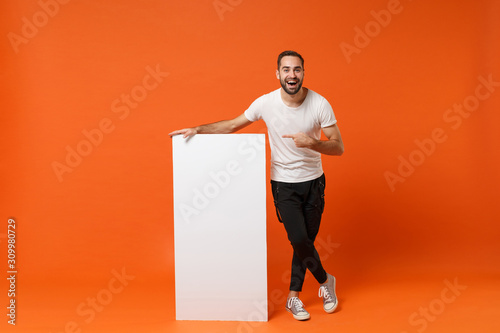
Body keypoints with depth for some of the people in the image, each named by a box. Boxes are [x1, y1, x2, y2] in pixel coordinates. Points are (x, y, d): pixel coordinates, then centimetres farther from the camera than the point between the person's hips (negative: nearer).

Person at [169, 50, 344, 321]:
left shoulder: (319, 104, -13)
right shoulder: (266, 103, -13)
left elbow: (338, 147, -10)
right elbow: (232, 125, 1)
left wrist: (312, 143, -28)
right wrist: (198, 129, -7)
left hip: (314, 182, 1)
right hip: (284, 184, -1)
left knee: (306, 240, 6)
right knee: (299, 240, -9)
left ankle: (293, 297, 24)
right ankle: (325, 281, 19)